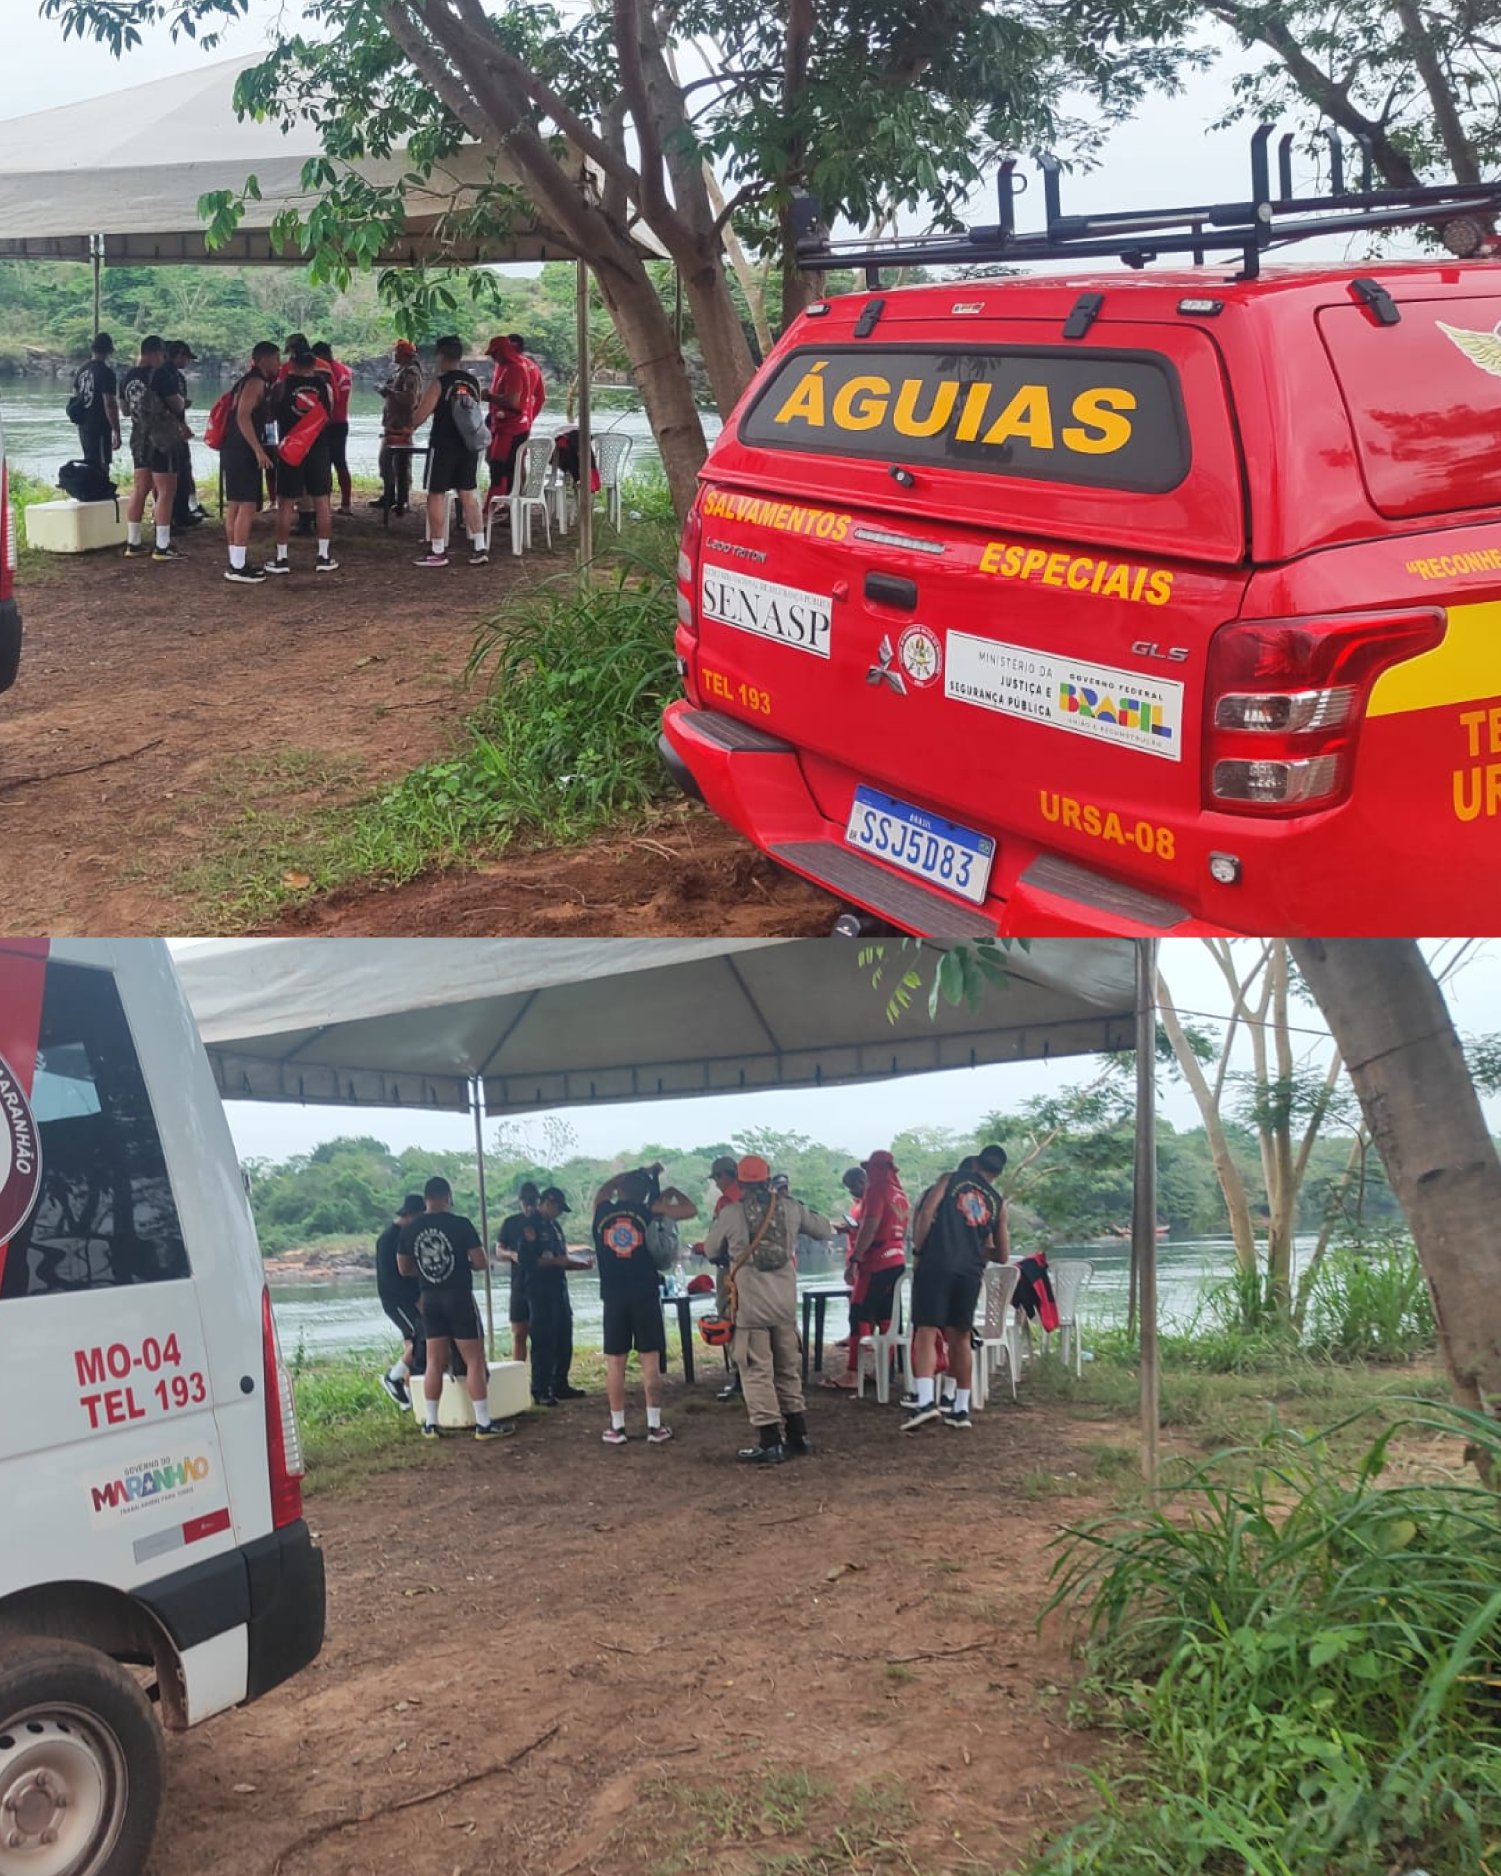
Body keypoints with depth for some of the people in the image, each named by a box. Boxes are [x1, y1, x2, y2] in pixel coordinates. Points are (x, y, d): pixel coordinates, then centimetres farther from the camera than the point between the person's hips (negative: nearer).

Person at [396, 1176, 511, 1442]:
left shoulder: (410, 1230, 2)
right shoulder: (461, 1224, -12)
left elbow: (404, 1269, 10)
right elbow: (480, 1262, -12)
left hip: (430, 1299, 5)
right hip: (459, 1297, -5)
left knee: (435, 1361, 12)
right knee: (474, 1361, 0)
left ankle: (430, 1423, 13)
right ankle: (484, 1424, -1)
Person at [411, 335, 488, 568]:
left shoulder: (440, 383, -12)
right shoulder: (474, 382, 4)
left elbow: (420, 415, -11)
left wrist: (411, 426, 9)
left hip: (443, 446, -5)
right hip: (468, 444, 5)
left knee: (437, 495, 3)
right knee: (468, 494, 12)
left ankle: (437, 551, 3)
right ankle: (478, 549, 8)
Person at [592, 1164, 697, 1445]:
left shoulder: (602, 1210, 4)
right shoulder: (647, 1212, -1)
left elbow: (605, 1189, 28)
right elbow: (691, 1209, 6)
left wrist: (639, 1173, 33)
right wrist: (672, 1192, 21)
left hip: (613, 1296, 1)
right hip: (645, 1294, -1)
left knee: (615, 1362, 5)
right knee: (650, 1360, 3)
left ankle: (617, 1427, 7)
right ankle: (655, 1426, 4)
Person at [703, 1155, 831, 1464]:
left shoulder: (731, 1213, -7)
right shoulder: (790, 1207, 0)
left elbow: (710, 1249, 7)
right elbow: (825, 1231, 12)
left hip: (750, 1305, -4)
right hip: (786, 1302, 4)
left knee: (757, 1371, 1)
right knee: (789, 1368, 17)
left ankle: (770, 1443, -1)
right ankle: (798, 1434, 24)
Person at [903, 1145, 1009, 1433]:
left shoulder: (950, 1180, 7)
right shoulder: (997, 1202, 16)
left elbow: (927, 1212, -9)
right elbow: (1002, 1255, 15)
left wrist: (919, 1248, 0)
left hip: (936, 1265, -3)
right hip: (971, 1272, 3)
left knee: (926, 1332, -5)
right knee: (960, 1337, 15)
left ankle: (925, 1400, -22)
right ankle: (961, 1408, 18)